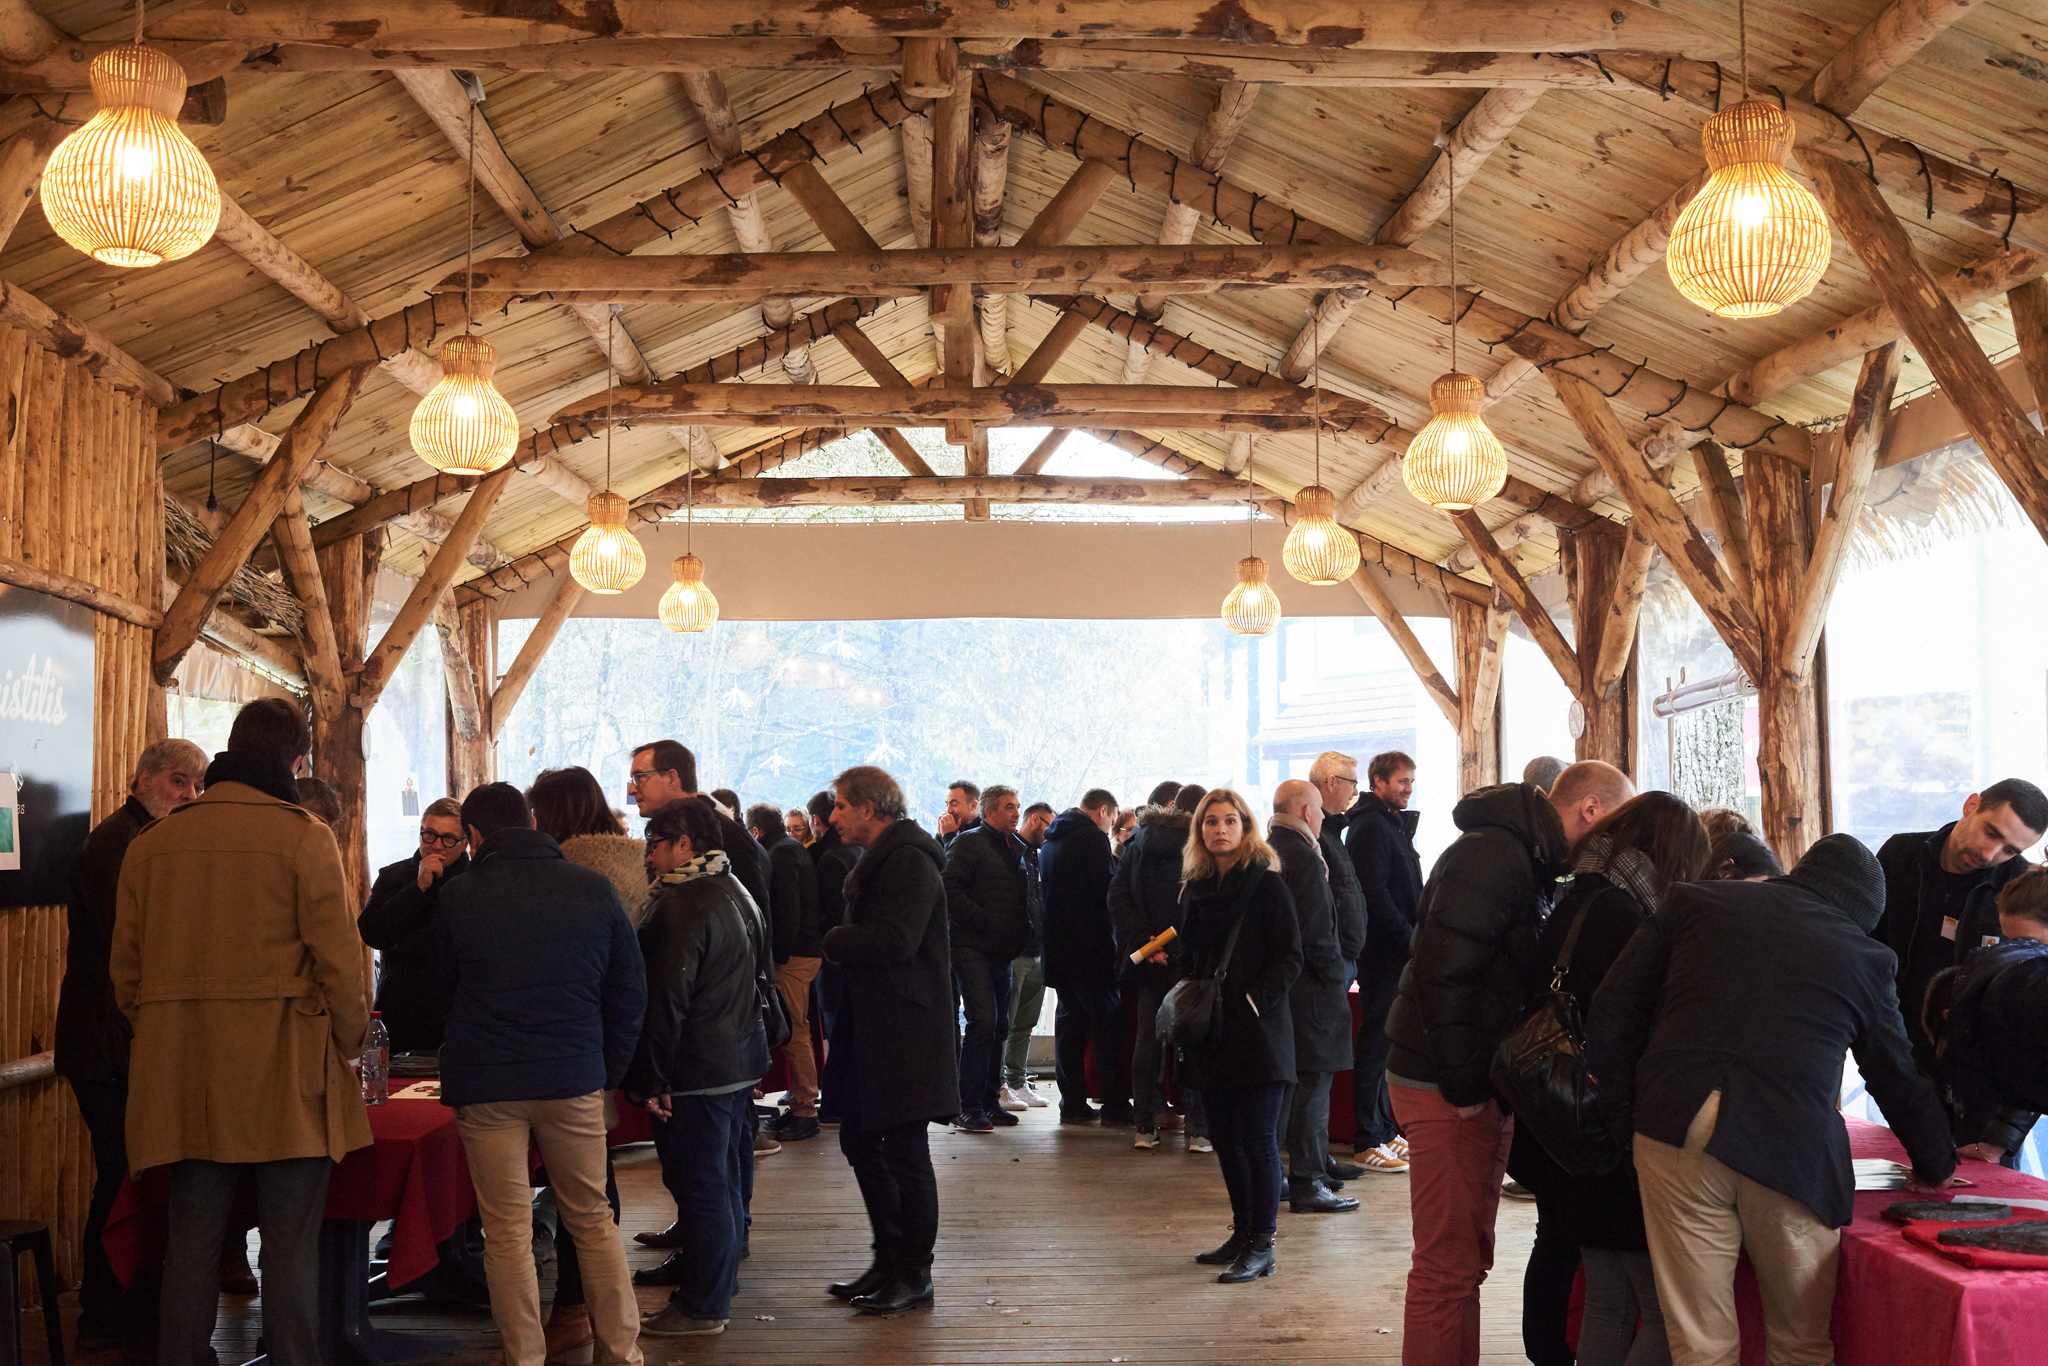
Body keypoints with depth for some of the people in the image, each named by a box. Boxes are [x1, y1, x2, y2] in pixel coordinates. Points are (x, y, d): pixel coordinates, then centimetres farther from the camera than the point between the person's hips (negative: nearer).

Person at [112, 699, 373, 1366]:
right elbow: (337, 959, -10)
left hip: (182, 1069, 5)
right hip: (283, 1068, -4)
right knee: (290, 1243, 2)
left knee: (192, 1238, 13)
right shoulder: (304, 837, -8)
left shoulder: (150, 842, 8)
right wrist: (352, 1048, 1)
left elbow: (126, 966, 11)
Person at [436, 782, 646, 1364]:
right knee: (593, 1219, 13)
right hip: (575, 1078, 2)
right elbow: (630, 989, 5)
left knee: (507, 1232, 6)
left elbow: (449, 978, 12)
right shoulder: (594, 889, -1)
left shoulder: (457, 896, -5)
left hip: (486, 1084, -2)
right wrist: (608, 1070, 13)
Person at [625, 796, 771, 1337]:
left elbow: (665, 1000, -22)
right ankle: (721, 1269, 37)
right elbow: (763, 961, 23)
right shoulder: (736, 892, 11)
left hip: (698, 1069, -10)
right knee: (727, 1174, 21)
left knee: (699, 1184, -2)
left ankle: (702, 1307, 5)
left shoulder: (679, 906, -20)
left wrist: (651, 1079, -19)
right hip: (742, 1058, 10)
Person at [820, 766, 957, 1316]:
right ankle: (890, 1258, 26)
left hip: (904, 1033, -10)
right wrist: (842, 945, 2)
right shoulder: (876, 862, 17)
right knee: (860, 1141, 14)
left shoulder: (909, 862, -16)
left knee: (905, 1152, -1)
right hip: (870, 1031, 10)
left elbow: (895, 941, -27)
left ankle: (914, 1275, 11)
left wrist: (833, 941, -12)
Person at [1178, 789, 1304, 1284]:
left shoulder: (1267, 885, -6)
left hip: (1258, 1033, -6)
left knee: (1257, 1138, -5)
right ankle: (1243, 1233, 23)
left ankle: (1261, 1245, 1)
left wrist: (1256, 997, -19)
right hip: (1213, 1034, 6)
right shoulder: (1196, 888, 12)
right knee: (1224, 1136, 11)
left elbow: (1290, 958, -8)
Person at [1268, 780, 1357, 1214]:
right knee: (1312, 1085, -3)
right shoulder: (1303, 857, -16)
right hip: (1307, 990, -9)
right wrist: (1337, 977, -7)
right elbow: (1318, 930, -20)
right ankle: (1307, 1184, 1)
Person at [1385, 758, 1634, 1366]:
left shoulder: (1528, 861, 15)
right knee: (1448, 1266, -6)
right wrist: (1465, 1089, -20)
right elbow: (1442, 974, -24)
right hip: (1445, 1088, -10)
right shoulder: (1490, 856, -17)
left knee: (1467, 1257, 17)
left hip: (1483, 1084, 10)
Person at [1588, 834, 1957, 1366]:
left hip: (1675, 1139, 1)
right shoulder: (1861, 957, 13)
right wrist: (1935, 1165, 38)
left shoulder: (1693, 902, 14)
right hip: (1791, 1153, 0)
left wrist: (1621, 1117, 13)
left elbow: (1612, 1011, 9)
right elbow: (1898, 1078, 23)